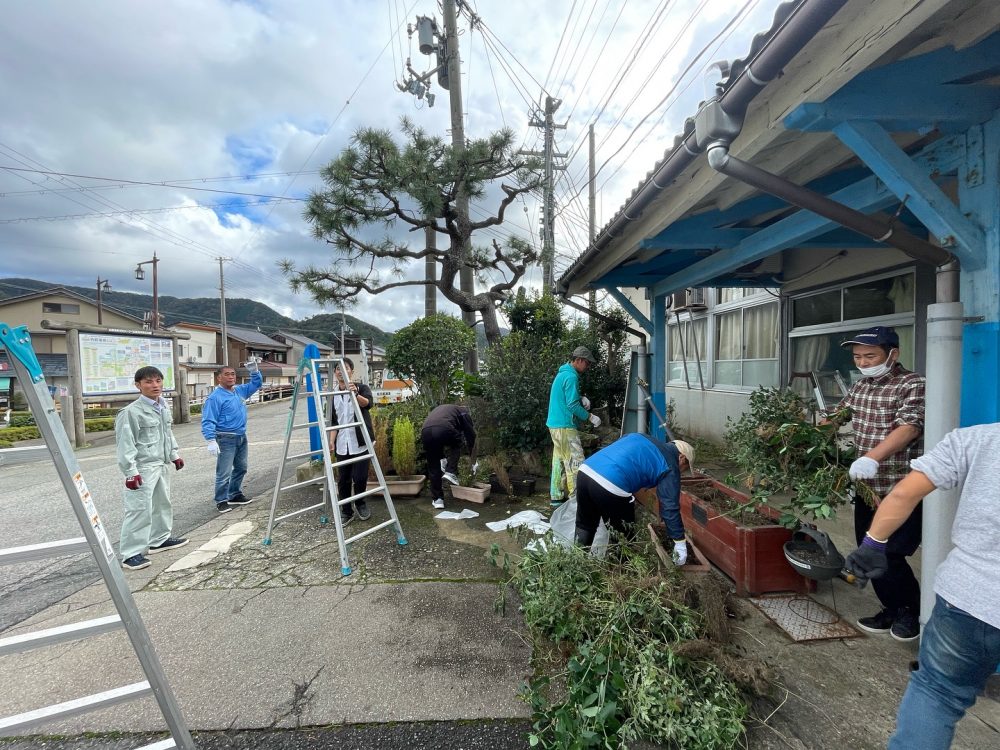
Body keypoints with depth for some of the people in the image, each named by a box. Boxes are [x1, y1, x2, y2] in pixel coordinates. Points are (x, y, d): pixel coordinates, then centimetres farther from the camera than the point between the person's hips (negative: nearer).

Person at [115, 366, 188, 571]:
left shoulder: (163, 407, 9)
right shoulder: (131, 411, -16)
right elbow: (125, 443, -18)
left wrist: (174, 454, 24)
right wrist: (130, 471, -21)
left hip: (162, 464, 9)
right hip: (143, 467, -9)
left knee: (162, 503, 19)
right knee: (140, 508, -8)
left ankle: (160, 539, 34)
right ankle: (131, 553, 1)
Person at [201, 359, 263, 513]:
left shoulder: (240, 391, 7)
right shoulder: (215, 397, -14)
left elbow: (257, 384, 20)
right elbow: (208, 421, -17)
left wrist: (254, 371, 0)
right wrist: (211, 440, -25)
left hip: (242, 437, 8)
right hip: (226, 439, -8)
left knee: (241, 468, 18)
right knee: (224, 473, -3)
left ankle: (235, 495, 31)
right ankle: (221, 501, 10)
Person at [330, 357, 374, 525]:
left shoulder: (361, 387, -2)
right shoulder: (333, 395, 12)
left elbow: (368, 403, -23)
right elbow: (333, 422, 16)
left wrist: (355, 394, -42)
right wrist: (332, 441, 6)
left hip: (360, 443, -4)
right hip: (342, 445, 4)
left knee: (360, 477, -4)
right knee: (343, 480, 6)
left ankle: (360, 504, 23)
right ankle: (346, 512, 21)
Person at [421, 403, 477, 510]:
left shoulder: (439, 409, 42)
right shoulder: (464, 412, 28)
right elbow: (471, 438, 27)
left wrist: (443, 458, 57)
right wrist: (474, 463, 37)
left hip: (425, 432, 4)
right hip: (445, 430, -4)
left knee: (433, 468, 21)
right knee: (456, 444, 31)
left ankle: (438, 499, 23)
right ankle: (451, 472, 17)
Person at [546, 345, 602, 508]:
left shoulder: (562, 373, 15)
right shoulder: (571, 377, -16)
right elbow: (572, 405, -18)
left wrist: (581, 398, 9)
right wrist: (590, 417, -10)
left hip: (554, 424, 10)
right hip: (565, 427, -10)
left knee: (559, 461, 14)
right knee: (575, 463, -5)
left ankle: (556, 497, 21)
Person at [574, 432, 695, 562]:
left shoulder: (639, 437, 28)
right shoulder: (670, 468, 9)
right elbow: (670, 507, 9)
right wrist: (680, 542, 18)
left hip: (585, 470, 7)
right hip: (610, 486, -7)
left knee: (584, 526, 26)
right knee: (623, 534, 19)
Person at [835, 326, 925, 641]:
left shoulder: (913, 385, -14)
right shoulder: (860, 385, 10)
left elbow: (909, 428, -27)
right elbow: (840, 413, 24)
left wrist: (871, 457, -41)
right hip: (868, 487, 7)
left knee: (889, 555, -2)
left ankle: (912, 610, 24)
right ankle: (893, 609, 30)